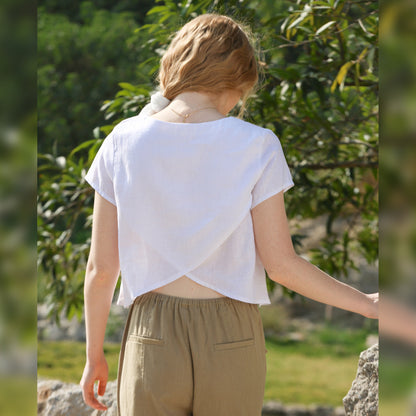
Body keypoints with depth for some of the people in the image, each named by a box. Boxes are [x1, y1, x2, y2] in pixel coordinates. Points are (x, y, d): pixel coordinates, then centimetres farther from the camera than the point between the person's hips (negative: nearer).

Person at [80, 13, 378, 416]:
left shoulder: (123, 142, -3)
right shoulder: (256, 146, -8)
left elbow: (100, 268, 0)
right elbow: (280, 264, -8)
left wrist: (94, 356, 12)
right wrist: (367, 304, 5)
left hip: (152, 339, 1)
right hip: (231, 341, 0)